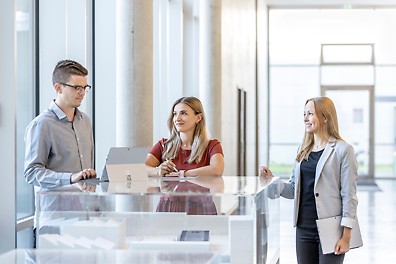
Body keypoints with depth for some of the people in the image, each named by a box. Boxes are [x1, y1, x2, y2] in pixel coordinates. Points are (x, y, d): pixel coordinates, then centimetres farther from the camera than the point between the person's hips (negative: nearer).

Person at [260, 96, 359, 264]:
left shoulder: (343, 150, -7)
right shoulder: (303, 150, 13)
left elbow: (349, 195, -9)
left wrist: (346, 236, -13)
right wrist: (272, 179, -3)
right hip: (304, 228, 6)